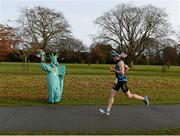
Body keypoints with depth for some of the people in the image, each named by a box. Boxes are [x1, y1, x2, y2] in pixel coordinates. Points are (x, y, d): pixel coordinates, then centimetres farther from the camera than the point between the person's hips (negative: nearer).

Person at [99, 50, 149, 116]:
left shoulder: (120, 62, -15)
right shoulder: (118, 62, 12)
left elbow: (122, 72, -25)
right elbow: (127, 68, 26)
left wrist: (114, 70, -16)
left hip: (122, 81, -9)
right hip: (118, 81, 9)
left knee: (129, 96, 2)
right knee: (111, 95, 3)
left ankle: (144, 98, 18)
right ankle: (107, 110, 4)